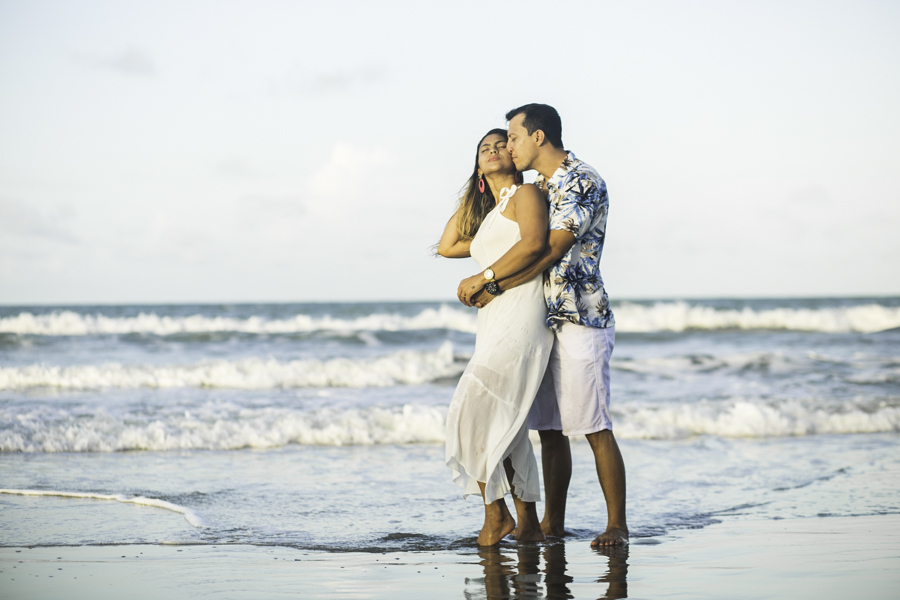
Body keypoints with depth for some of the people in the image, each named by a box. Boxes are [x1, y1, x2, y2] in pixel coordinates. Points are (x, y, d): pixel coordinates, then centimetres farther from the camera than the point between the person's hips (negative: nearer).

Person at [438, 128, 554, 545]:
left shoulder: (525, 195, 3)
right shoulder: (487, 218, 28)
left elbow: (533, 244, -15)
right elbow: (447, 246, 25)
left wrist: (484, 277, -12)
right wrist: (471, 197, 27)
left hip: (521, 313, -9)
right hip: (494, 321, 9)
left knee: (475, 412, -16)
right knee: (505, 426, 6)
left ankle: (496, 512, -9)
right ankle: (529, 523, 10)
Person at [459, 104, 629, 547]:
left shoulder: (584, 183, -12)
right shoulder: (538, 186, 16)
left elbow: (550, 251, -17)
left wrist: (493, 288, -14)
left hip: (580, 320, -9)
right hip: (544, 322, 9)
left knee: (594, 427, -7)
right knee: (549, 428, 9)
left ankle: (617, 525, -1)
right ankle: (552, 522, 16)